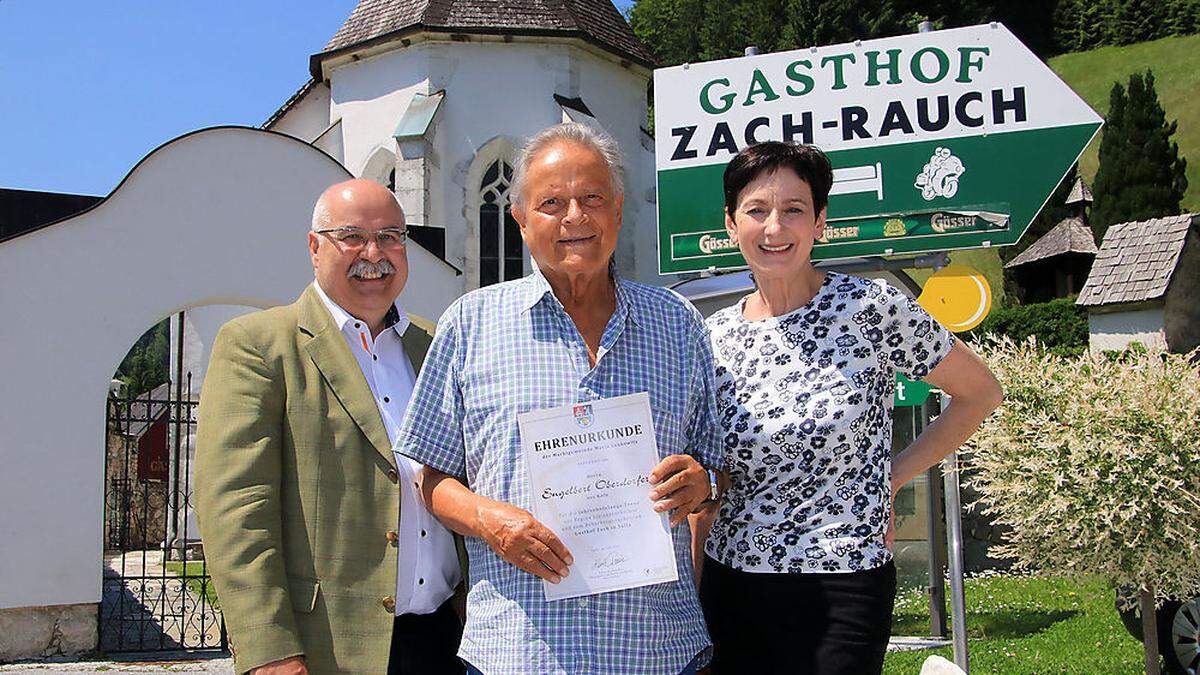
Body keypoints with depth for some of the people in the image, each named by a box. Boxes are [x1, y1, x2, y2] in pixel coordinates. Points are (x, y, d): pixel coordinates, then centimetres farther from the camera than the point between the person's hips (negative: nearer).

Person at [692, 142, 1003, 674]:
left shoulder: (872, 309, -8)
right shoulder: (714, 338, 3)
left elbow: (980, 393, 4)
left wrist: (891, 477, 1)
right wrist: (691, 607, 8)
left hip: (841, 593, -3)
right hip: (730, 589, 4)